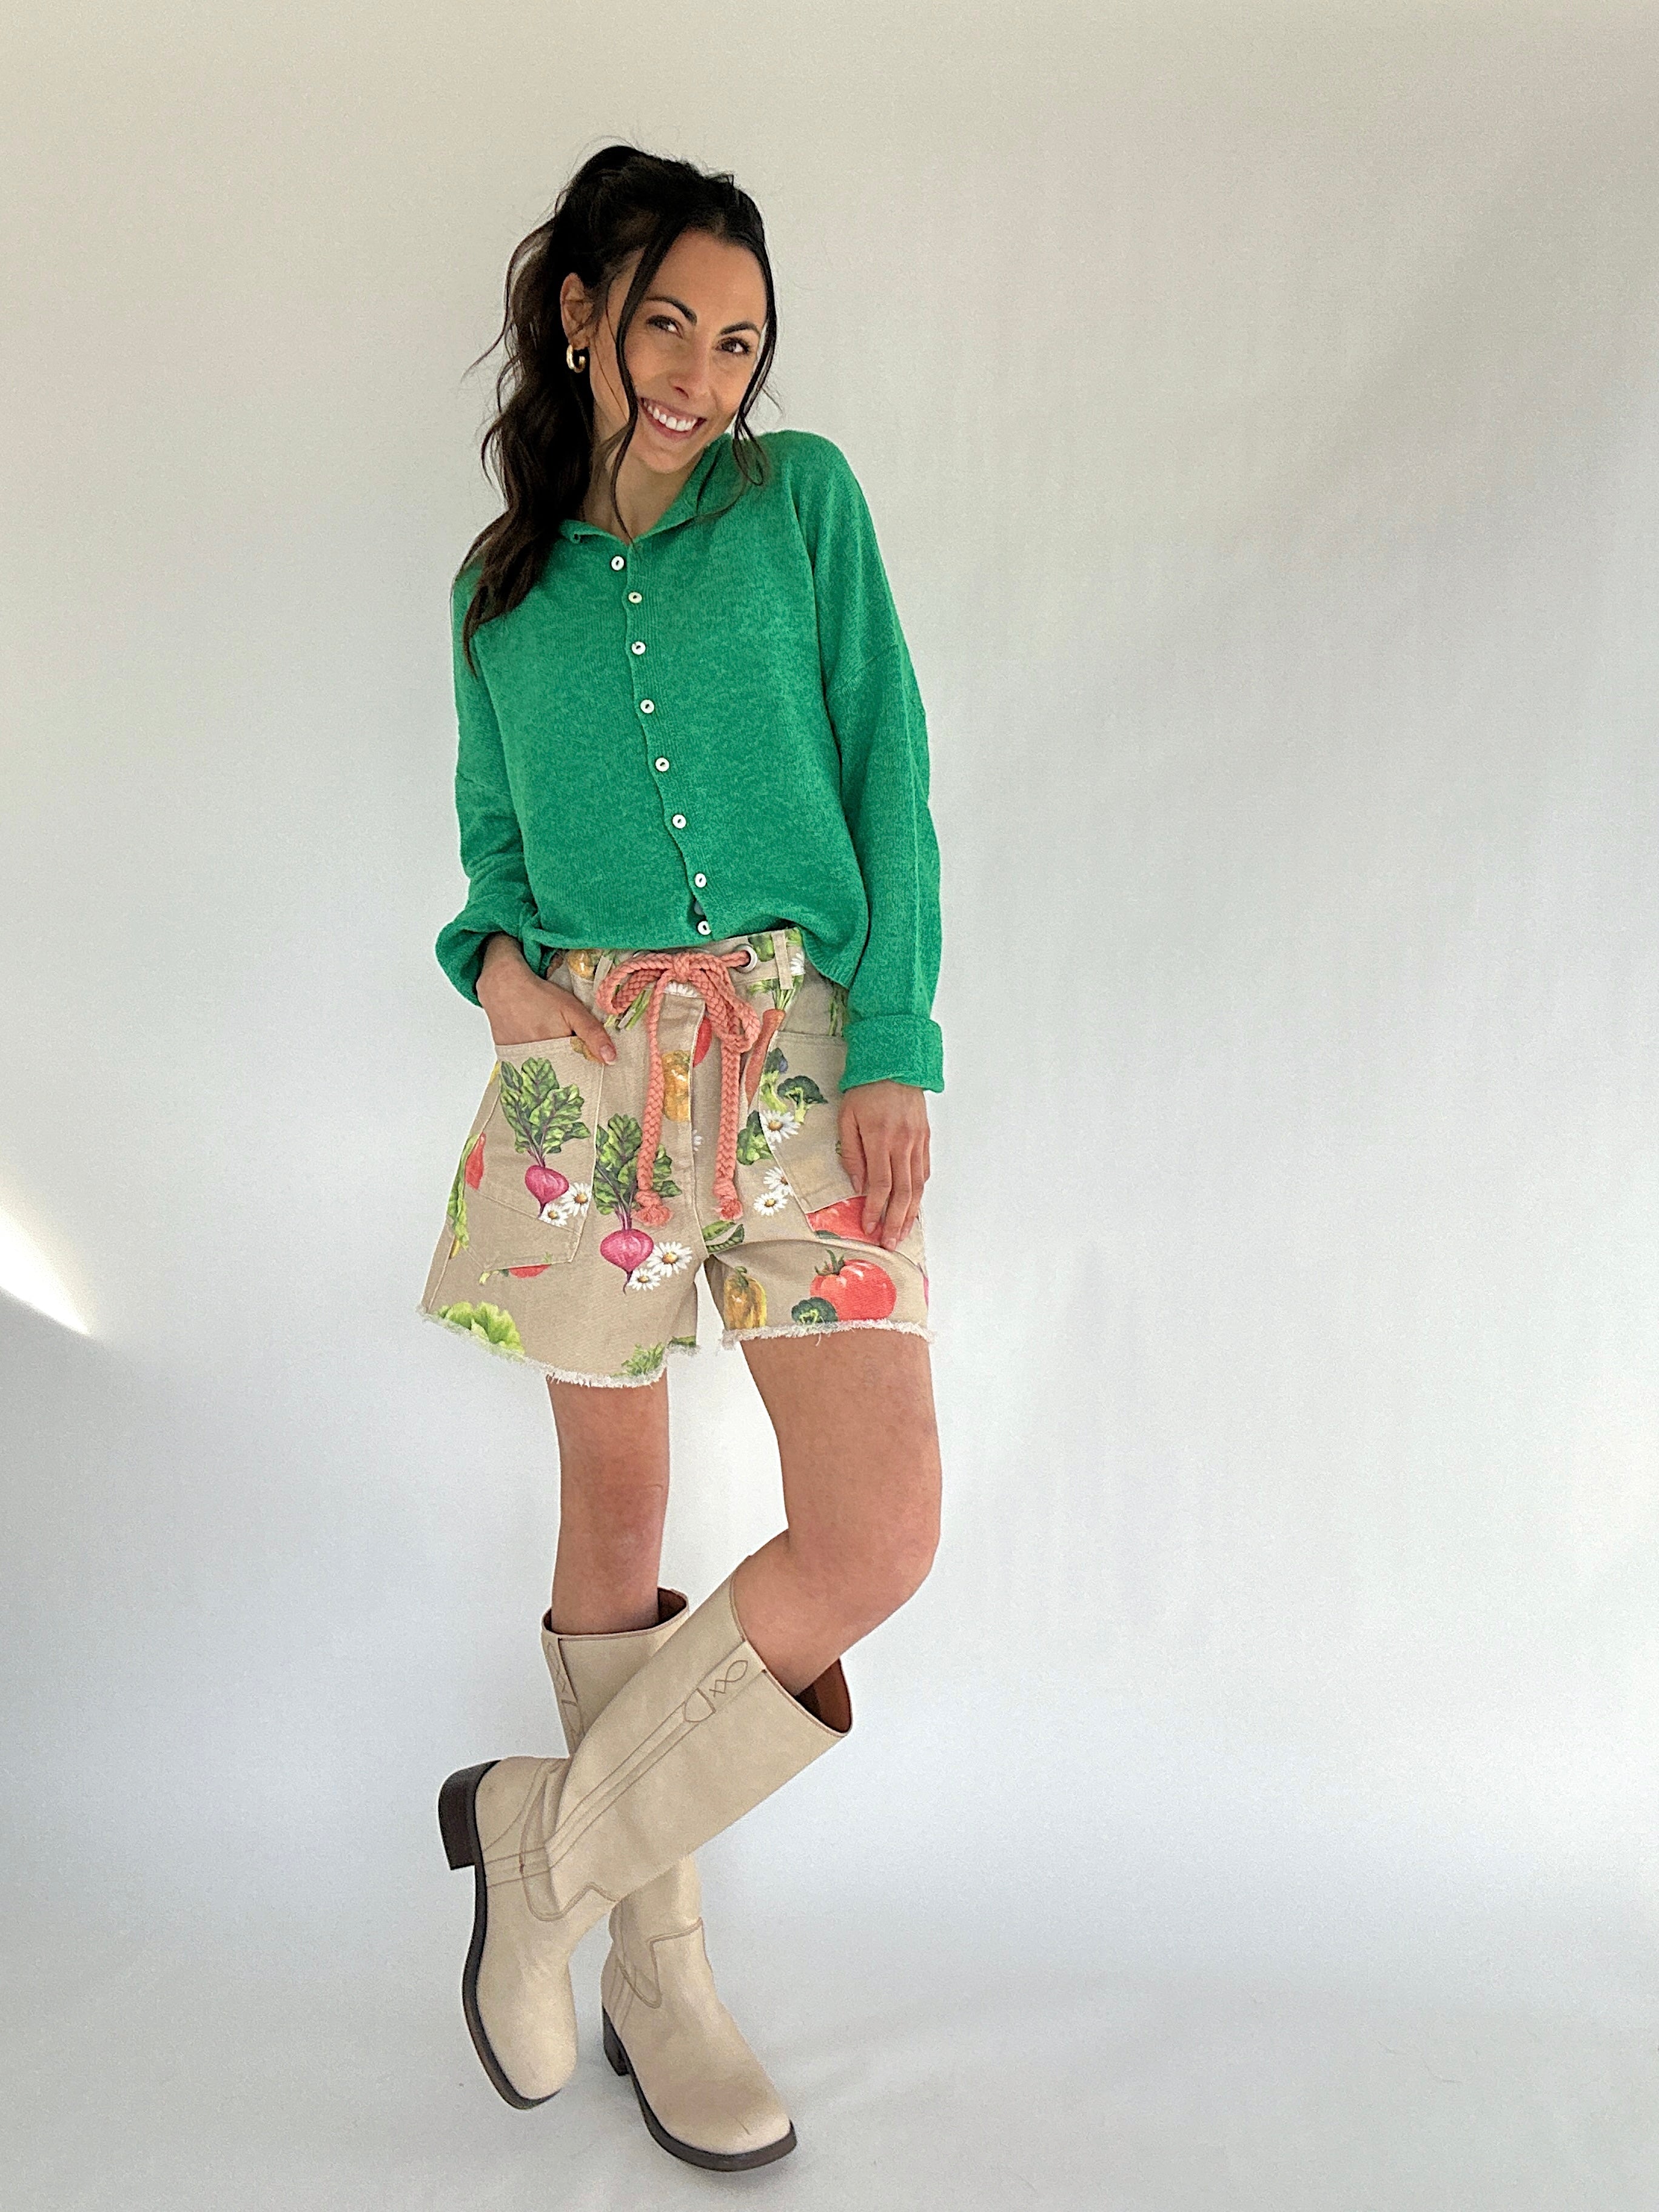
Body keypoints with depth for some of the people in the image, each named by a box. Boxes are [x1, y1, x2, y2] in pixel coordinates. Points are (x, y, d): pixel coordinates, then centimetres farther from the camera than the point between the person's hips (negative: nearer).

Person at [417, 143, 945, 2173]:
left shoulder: (802, 498, 10)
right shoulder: (500, 583, 14)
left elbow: (888, 774, 2)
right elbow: (494, 840, 17)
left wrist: (895, 1043, -8)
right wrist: (495, 957, -6)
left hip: (804, 1048, 0)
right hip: (590, 1063, 1)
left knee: (878, 1537, -11)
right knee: (619, 1514, 6)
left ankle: (553, 1833, 12)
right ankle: (655, 1963, 26)